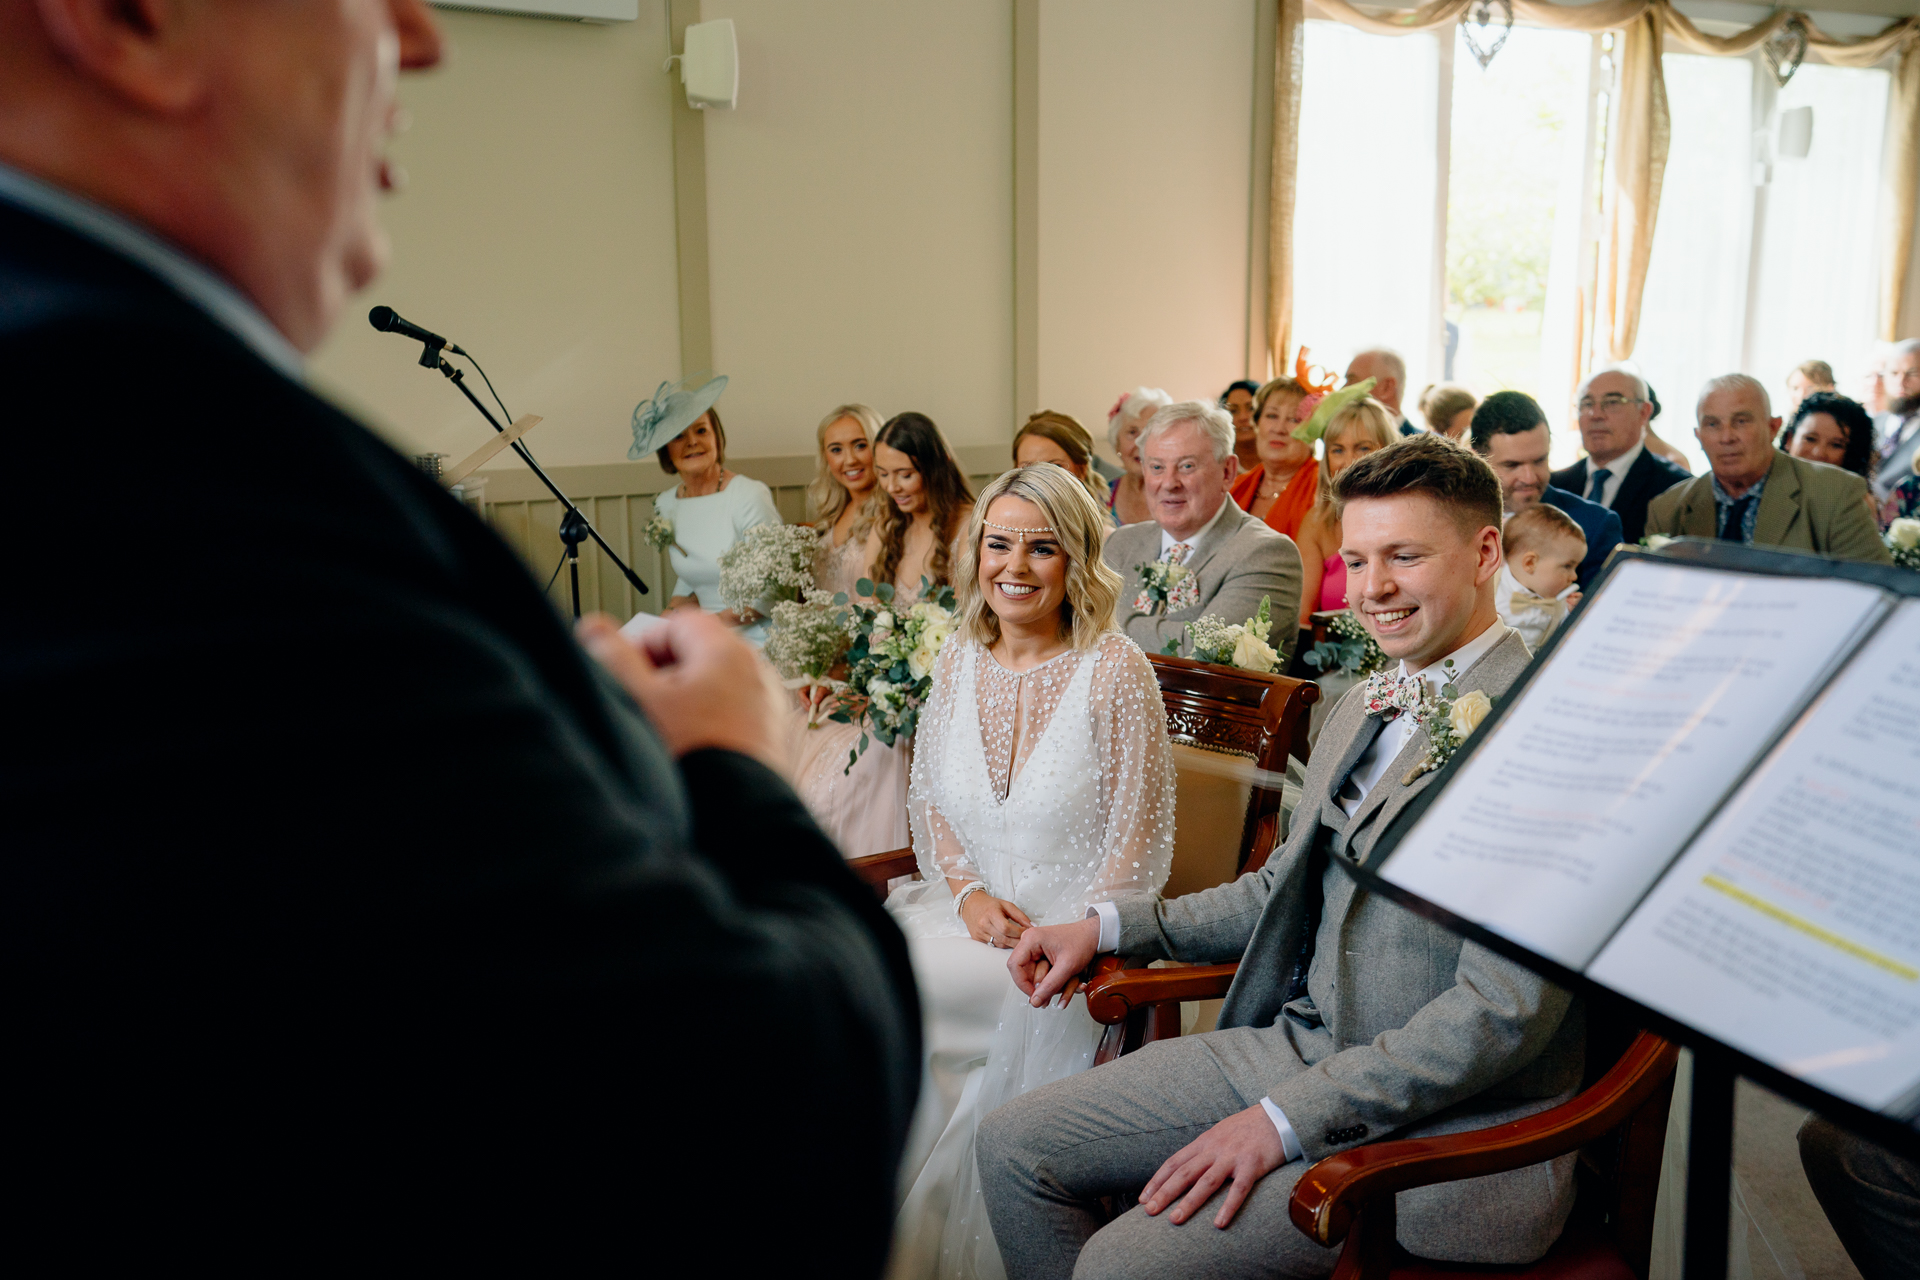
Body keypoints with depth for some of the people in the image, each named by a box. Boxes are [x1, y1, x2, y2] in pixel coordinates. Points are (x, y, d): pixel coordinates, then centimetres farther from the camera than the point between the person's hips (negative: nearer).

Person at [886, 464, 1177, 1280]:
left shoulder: (1115, 672, -10)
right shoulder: (959, 661, 6)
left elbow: (1137, 847, -9)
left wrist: (1060, 937, -19)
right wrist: (966, 894, -4)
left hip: (1075, 927, -5)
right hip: (969, 910, 5)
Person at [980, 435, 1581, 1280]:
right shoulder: (1365, 707, 11)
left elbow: (1507, 1009, -22)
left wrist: (1288, 1119, -22)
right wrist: (1109, 927, 9)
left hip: (1449, 1119, -8)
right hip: (1301, 1044, 8)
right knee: (1015, 1144, 2)